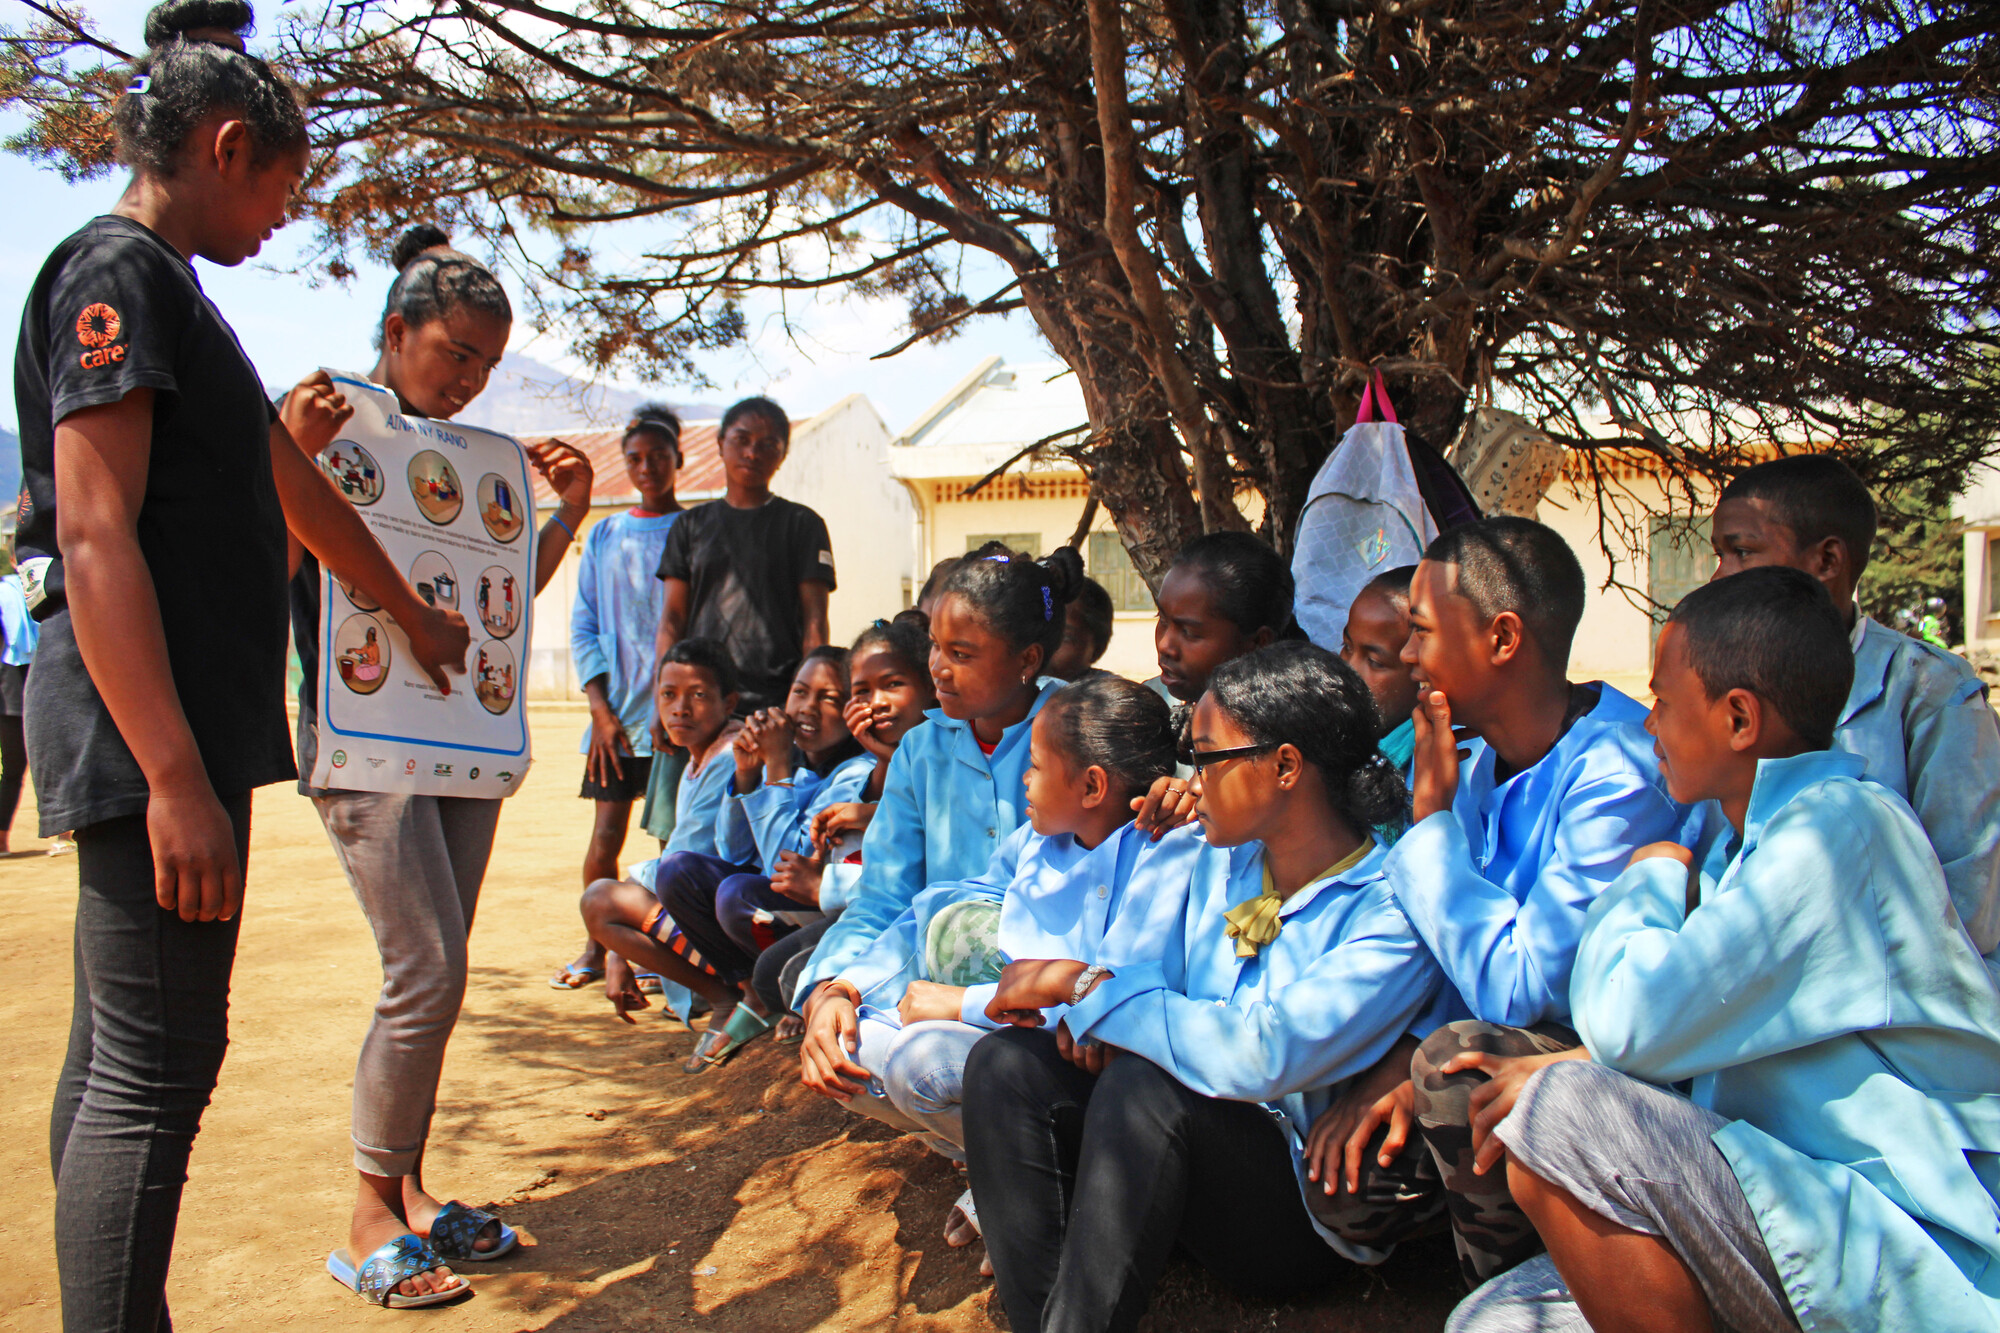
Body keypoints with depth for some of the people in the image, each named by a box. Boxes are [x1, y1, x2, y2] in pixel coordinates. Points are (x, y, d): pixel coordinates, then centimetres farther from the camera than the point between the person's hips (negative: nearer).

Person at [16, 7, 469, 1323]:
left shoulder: (166, 290, 21)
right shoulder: (115, 274, -9)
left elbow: (295, 490, 32)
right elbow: (94, 538, -19)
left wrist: (411, 610, 42)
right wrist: (175, 778, -23)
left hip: (182, 727, 10)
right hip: (151, 734, -10)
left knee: (118, 1056, 14)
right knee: (154, 1067, -7)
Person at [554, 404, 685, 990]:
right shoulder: (605, 536, 12)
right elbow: (583, 628, 10)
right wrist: (600, 709, 0)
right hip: (617, 714, 3)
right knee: (606, 835, 2)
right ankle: (595, 947, 17)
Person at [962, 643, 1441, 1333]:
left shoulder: (1393, 910, -18)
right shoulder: (1219, 861, 7)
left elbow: (1264, 1056, -30)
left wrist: (1086, 986, -21)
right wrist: (1102, 1005, -11)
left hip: (1313, 1210, -7)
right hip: (1190, 1150, 7)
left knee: (1145, 1082, -33)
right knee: (1006, 1063, -15)